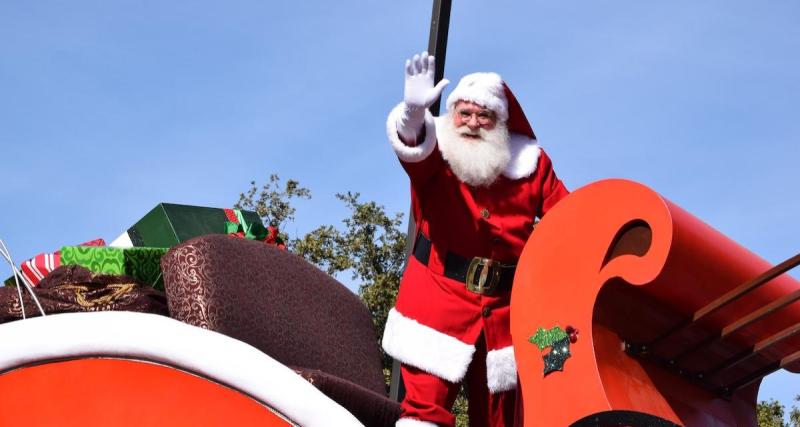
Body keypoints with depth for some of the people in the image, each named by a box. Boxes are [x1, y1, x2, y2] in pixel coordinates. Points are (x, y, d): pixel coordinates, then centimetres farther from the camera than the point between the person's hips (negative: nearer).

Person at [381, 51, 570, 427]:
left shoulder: (529, 163, 4)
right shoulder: (436, 153, -4)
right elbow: (413, 147, -28)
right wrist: (413, 112, -51)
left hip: (504, 308, 3)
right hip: (439, 300, -3)